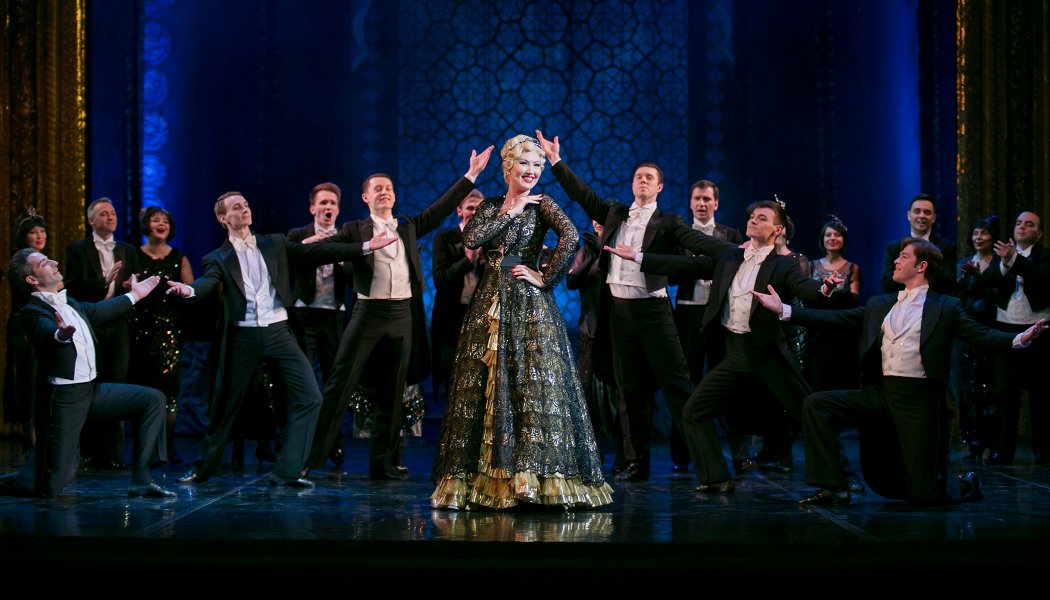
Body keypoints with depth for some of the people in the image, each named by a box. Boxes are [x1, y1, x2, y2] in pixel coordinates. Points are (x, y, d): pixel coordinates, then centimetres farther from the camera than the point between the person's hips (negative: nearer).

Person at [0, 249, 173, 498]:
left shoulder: (68, 303, 12)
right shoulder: (33, 311, -12)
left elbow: (96, 312, 30)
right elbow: (47, 333, -33)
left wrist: (133, 295, 39)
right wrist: (61, 335, -57)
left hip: (92, 390, 8)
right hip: (63, 396, -8)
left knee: (153, 400, 2)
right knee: (49, 489, -11)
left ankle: (141, 480, 2)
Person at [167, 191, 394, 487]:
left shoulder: (275, 244, 12)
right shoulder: (218, 258, 4)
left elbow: (315, 253, 8)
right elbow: (208, 282, -15)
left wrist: (365, 247, 1)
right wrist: (190, 289, -40)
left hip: (278, 331, 2)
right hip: (243, 337, -2)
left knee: (309, 397, -9)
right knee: (226, 405, 7)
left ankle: (287, 471, -2)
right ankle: (204, 468, 26)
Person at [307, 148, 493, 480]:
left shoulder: (408, 228, 16)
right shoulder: (356, 230, 6)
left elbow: (441, 208, 16)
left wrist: (471, 175, 15)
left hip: (402, 316, 4)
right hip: (368, 313, -4)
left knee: (392, 391, 7)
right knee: (341, 384, -8)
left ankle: (383, 462, 15)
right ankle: (311, 454, -4)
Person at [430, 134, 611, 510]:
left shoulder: (542, 205, 1)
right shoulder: (490, 206, 13)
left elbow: (570, 237, -16)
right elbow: (471, 240, -4)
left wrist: (547, 279, -14)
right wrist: (509, 212, -3)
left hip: (529, 306, -4)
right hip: (490, 303, 4)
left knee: (533, 383, -9)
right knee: (485, 384, 3)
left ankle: (537, 476, -7)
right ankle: (484, 477, 8)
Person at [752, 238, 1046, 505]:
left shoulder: (945, 308, 3)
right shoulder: (879, 305, 17)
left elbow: (982, 335, -7)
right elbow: (836, 318, 13)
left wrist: (1020, 339, -27)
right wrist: (783, 310, 8)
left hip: (919, 398, -5)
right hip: (880, 394, 5)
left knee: (924, 494, -6)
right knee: (816, 404, -13)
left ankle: (965, 485, 31)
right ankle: (833, 488, -5)